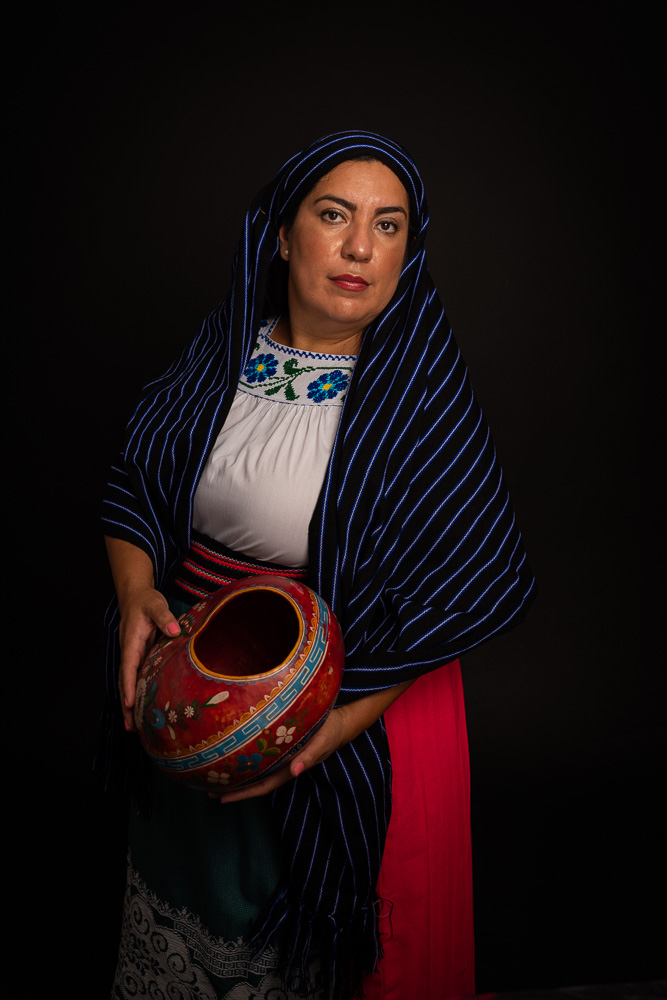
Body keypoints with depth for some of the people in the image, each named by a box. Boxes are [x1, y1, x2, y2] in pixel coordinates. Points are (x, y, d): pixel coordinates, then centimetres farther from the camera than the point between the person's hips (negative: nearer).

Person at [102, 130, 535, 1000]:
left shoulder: (424, 395, -16)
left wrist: (330, 729, -23)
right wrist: (137, 592, -15)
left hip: (354, 708, -4)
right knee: (191, 898, 25)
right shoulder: (224, 348, -3)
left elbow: (460, 594, -17)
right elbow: (134, 483, 4)